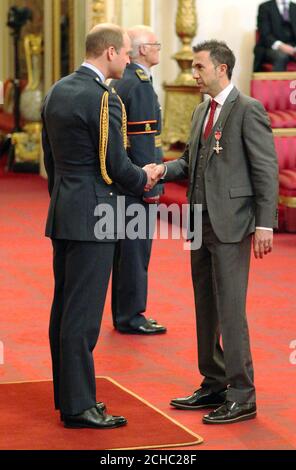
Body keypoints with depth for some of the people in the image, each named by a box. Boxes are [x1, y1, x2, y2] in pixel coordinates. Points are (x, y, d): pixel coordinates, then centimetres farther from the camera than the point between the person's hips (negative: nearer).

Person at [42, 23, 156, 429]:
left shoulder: (57, 91, 11)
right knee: (83, 313, -5)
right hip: (92, 217, -9)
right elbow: (116, 166, -16)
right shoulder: (103, 99, -16)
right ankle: (78, 406, -1)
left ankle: (68, 394, 23)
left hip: (63, 214, 9)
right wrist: (143, 178, 4)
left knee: (64, 308, 14)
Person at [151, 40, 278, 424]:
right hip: (201, 221, 8)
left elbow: (266, 170, -12)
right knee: (206, 309, 13)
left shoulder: (248, 110, -9)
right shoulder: (202, 111, 16)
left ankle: (242, 396, 1)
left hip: (230, 225, -8)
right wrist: (164, 170, -1)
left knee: (230, 310, -7)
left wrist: (264, 224, -17)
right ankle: (214, 386, 24)